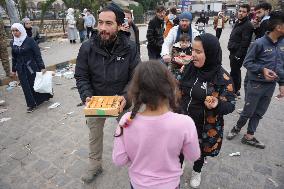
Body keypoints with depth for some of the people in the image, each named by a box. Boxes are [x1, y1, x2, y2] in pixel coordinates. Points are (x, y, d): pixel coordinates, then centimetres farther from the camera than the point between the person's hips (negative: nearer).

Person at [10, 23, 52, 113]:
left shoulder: (30, 40, -10)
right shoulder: (13, 42, 5)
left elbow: (38, 54, -10)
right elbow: (13, 57, 12)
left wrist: (42, 67, -14)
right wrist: (13, 70, 14)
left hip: (32, 67, -4)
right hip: (21, 69, 5)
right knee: (26, 87, 7)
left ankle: (45, 96, 29)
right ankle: (31, 105, 19)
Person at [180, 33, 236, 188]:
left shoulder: (223, 78, -20)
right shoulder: (189, 68, -8)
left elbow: (230, 105, -14)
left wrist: (217, 105, -34)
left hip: (206, 127, -3)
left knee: (200, 150, 23)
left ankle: (196, 171, 56)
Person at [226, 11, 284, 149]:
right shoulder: (259, 43, -16)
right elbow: (247, 62, -10)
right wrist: (262, 69, -24)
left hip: (271, 85, 6)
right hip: (256, 84, -6)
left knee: (259, 113, 14)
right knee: (248, 112, 6)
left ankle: (249, 137, 28)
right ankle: (237, 127, 34)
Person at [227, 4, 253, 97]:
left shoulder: (248, 25, -14)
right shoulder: (238, 22, 15)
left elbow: (245, 43, -21)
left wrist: (238, 55, -22)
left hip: (238, 53, -9)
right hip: (233, 52, 9)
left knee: (234, 72, -4)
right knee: (235, 71, 17)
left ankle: (235, 92, 8)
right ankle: (236, 90, 30)